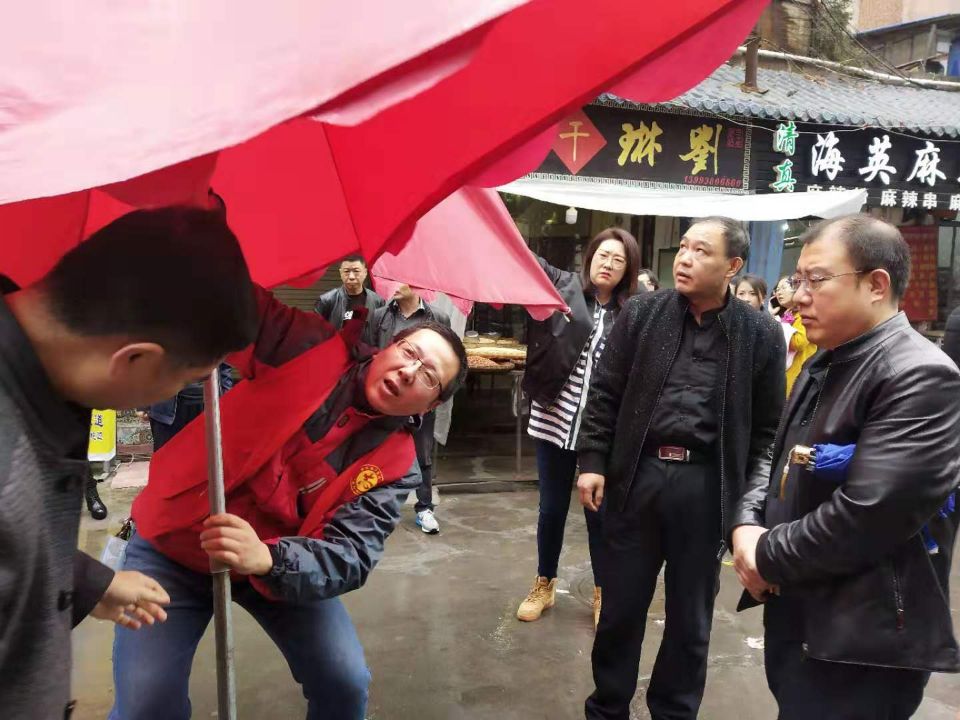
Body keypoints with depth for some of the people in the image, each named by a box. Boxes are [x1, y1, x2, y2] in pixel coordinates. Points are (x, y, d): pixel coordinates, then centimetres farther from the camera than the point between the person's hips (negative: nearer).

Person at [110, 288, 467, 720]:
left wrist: (267, 558, -41)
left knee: (346, 684, 0)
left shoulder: (395, 467, -14)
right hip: (172, 544, -1)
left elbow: (351, 557, -24)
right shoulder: (309, 347, -18)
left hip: (280, 567, 2)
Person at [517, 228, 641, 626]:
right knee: (552, 509, 14)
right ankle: (544, 585, 34)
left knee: (599, 512, 11)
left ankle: (603, 592, 31)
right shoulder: (562, 287, 1)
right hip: (555, 421, 1)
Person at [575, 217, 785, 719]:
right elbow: (605, 394, 4)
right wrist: (592, 462, -2)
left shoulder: (760, 334, -1)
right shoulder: (641, 314, 1)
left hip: (706, 485, 0)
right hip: (636, 474, 1)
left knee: (691, 615, 15)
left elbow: (767, 427, 2)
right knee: (620, 606, 13)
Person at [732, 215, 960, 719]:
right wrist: (748, 526, -5)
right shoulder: (823, 367, 11)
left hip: (862, 644, -8)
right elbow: (784, 461, 14)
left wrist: (766, 557, -14)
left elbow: (866, 517, -28)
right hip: (795, 617, 9)